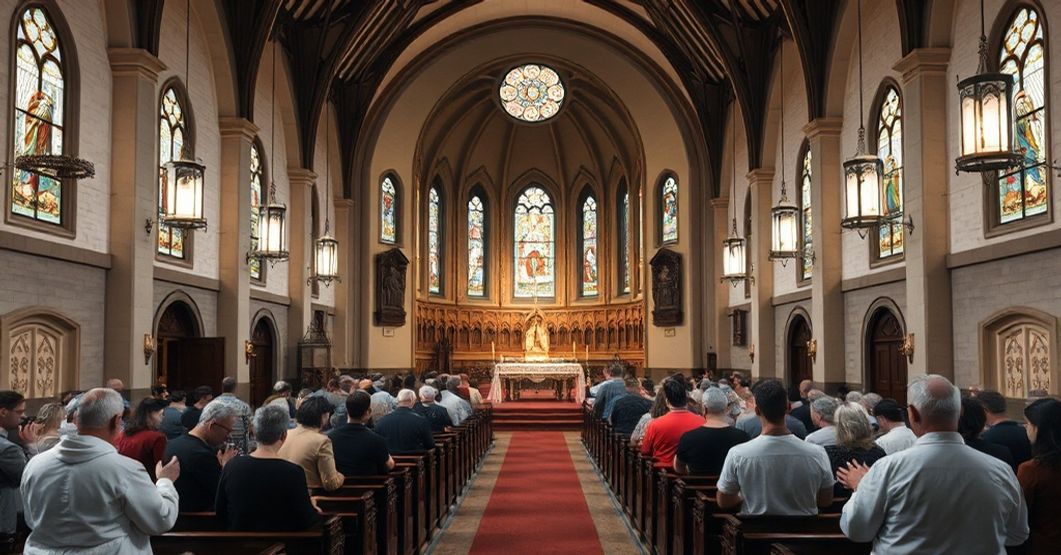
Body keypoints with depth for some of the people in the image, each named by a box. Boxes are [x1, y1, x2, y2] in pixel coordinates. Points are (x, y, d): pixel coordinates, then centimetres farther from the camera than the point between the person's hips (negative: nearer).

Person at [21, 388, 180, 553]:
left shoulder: (36, 464, -7)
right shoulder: (125, 469, -21)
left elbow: (32, 521, 7)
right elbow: (161, 521, -14)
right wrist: (165, 481, 1)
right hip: (110, 550, -3)